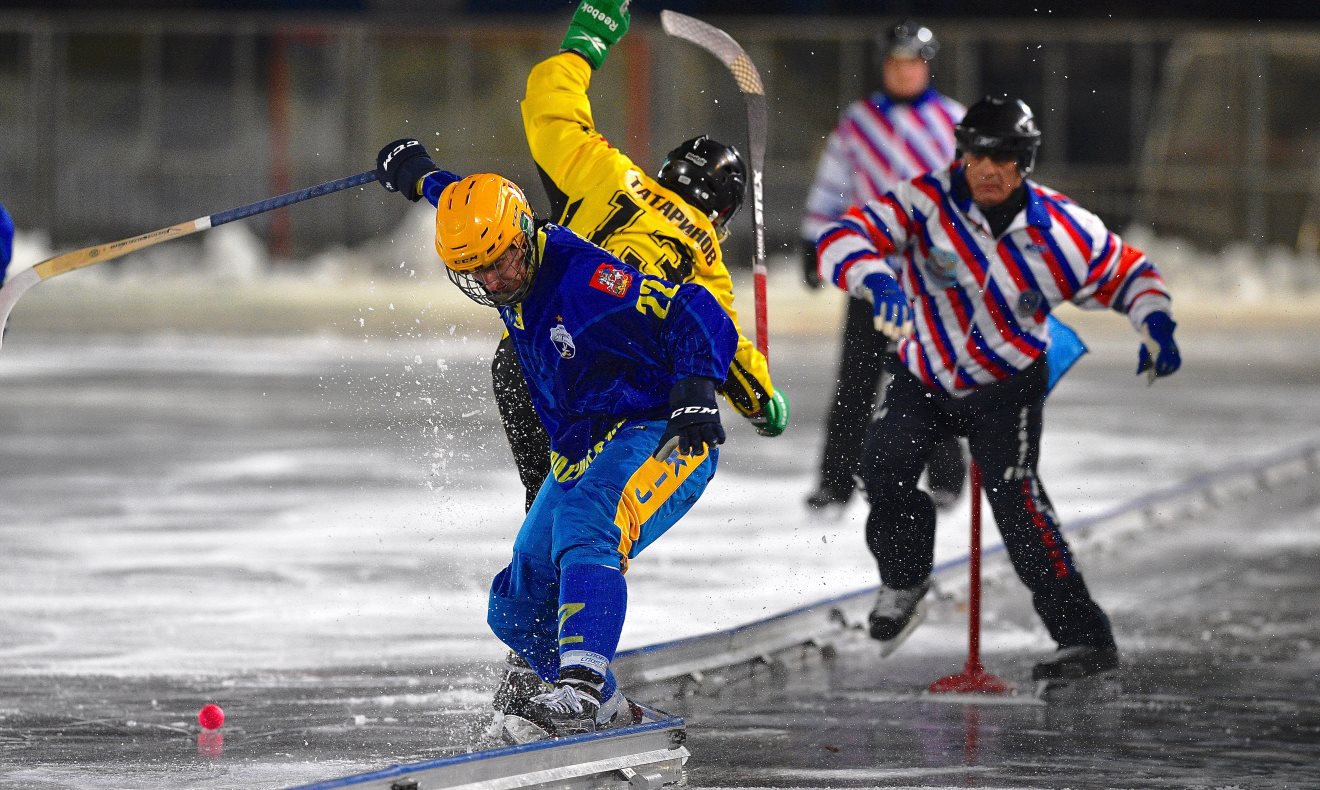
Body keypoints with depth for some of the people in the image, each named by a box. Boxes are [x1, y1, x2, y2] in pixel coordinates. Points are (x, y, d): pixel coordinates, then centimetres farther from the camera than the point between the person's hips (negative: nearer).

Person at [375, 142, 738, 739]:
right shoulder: (514, 285, 3)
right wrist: (422, 177, 44)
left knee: (585, 531, -38)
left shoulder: (582, 276, -23)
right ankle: (606, 711, 21)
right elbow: (468, 205, 28)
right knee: (517, 607, 7)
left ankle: (581, 684, -50)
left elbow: (696, 316, -26)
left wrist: (697, 390, -40)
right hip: (582, 453, 10)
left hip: (661, 437, -10)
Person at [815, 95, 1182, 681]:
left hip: (1006, 387, -2)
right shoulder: (926, 203, -19)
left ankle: (1083, 635, -15)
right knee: (883, 470, -19)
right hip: (923, 377, 2)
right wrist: (877, 279, -47)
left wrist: (1156, 326, -17)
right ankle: (905, 578, 12)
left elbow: (1128, 274, 1)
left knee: (1014, 495, -19)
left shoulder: (1060, 230, -15)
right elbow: (843, 239, -27)